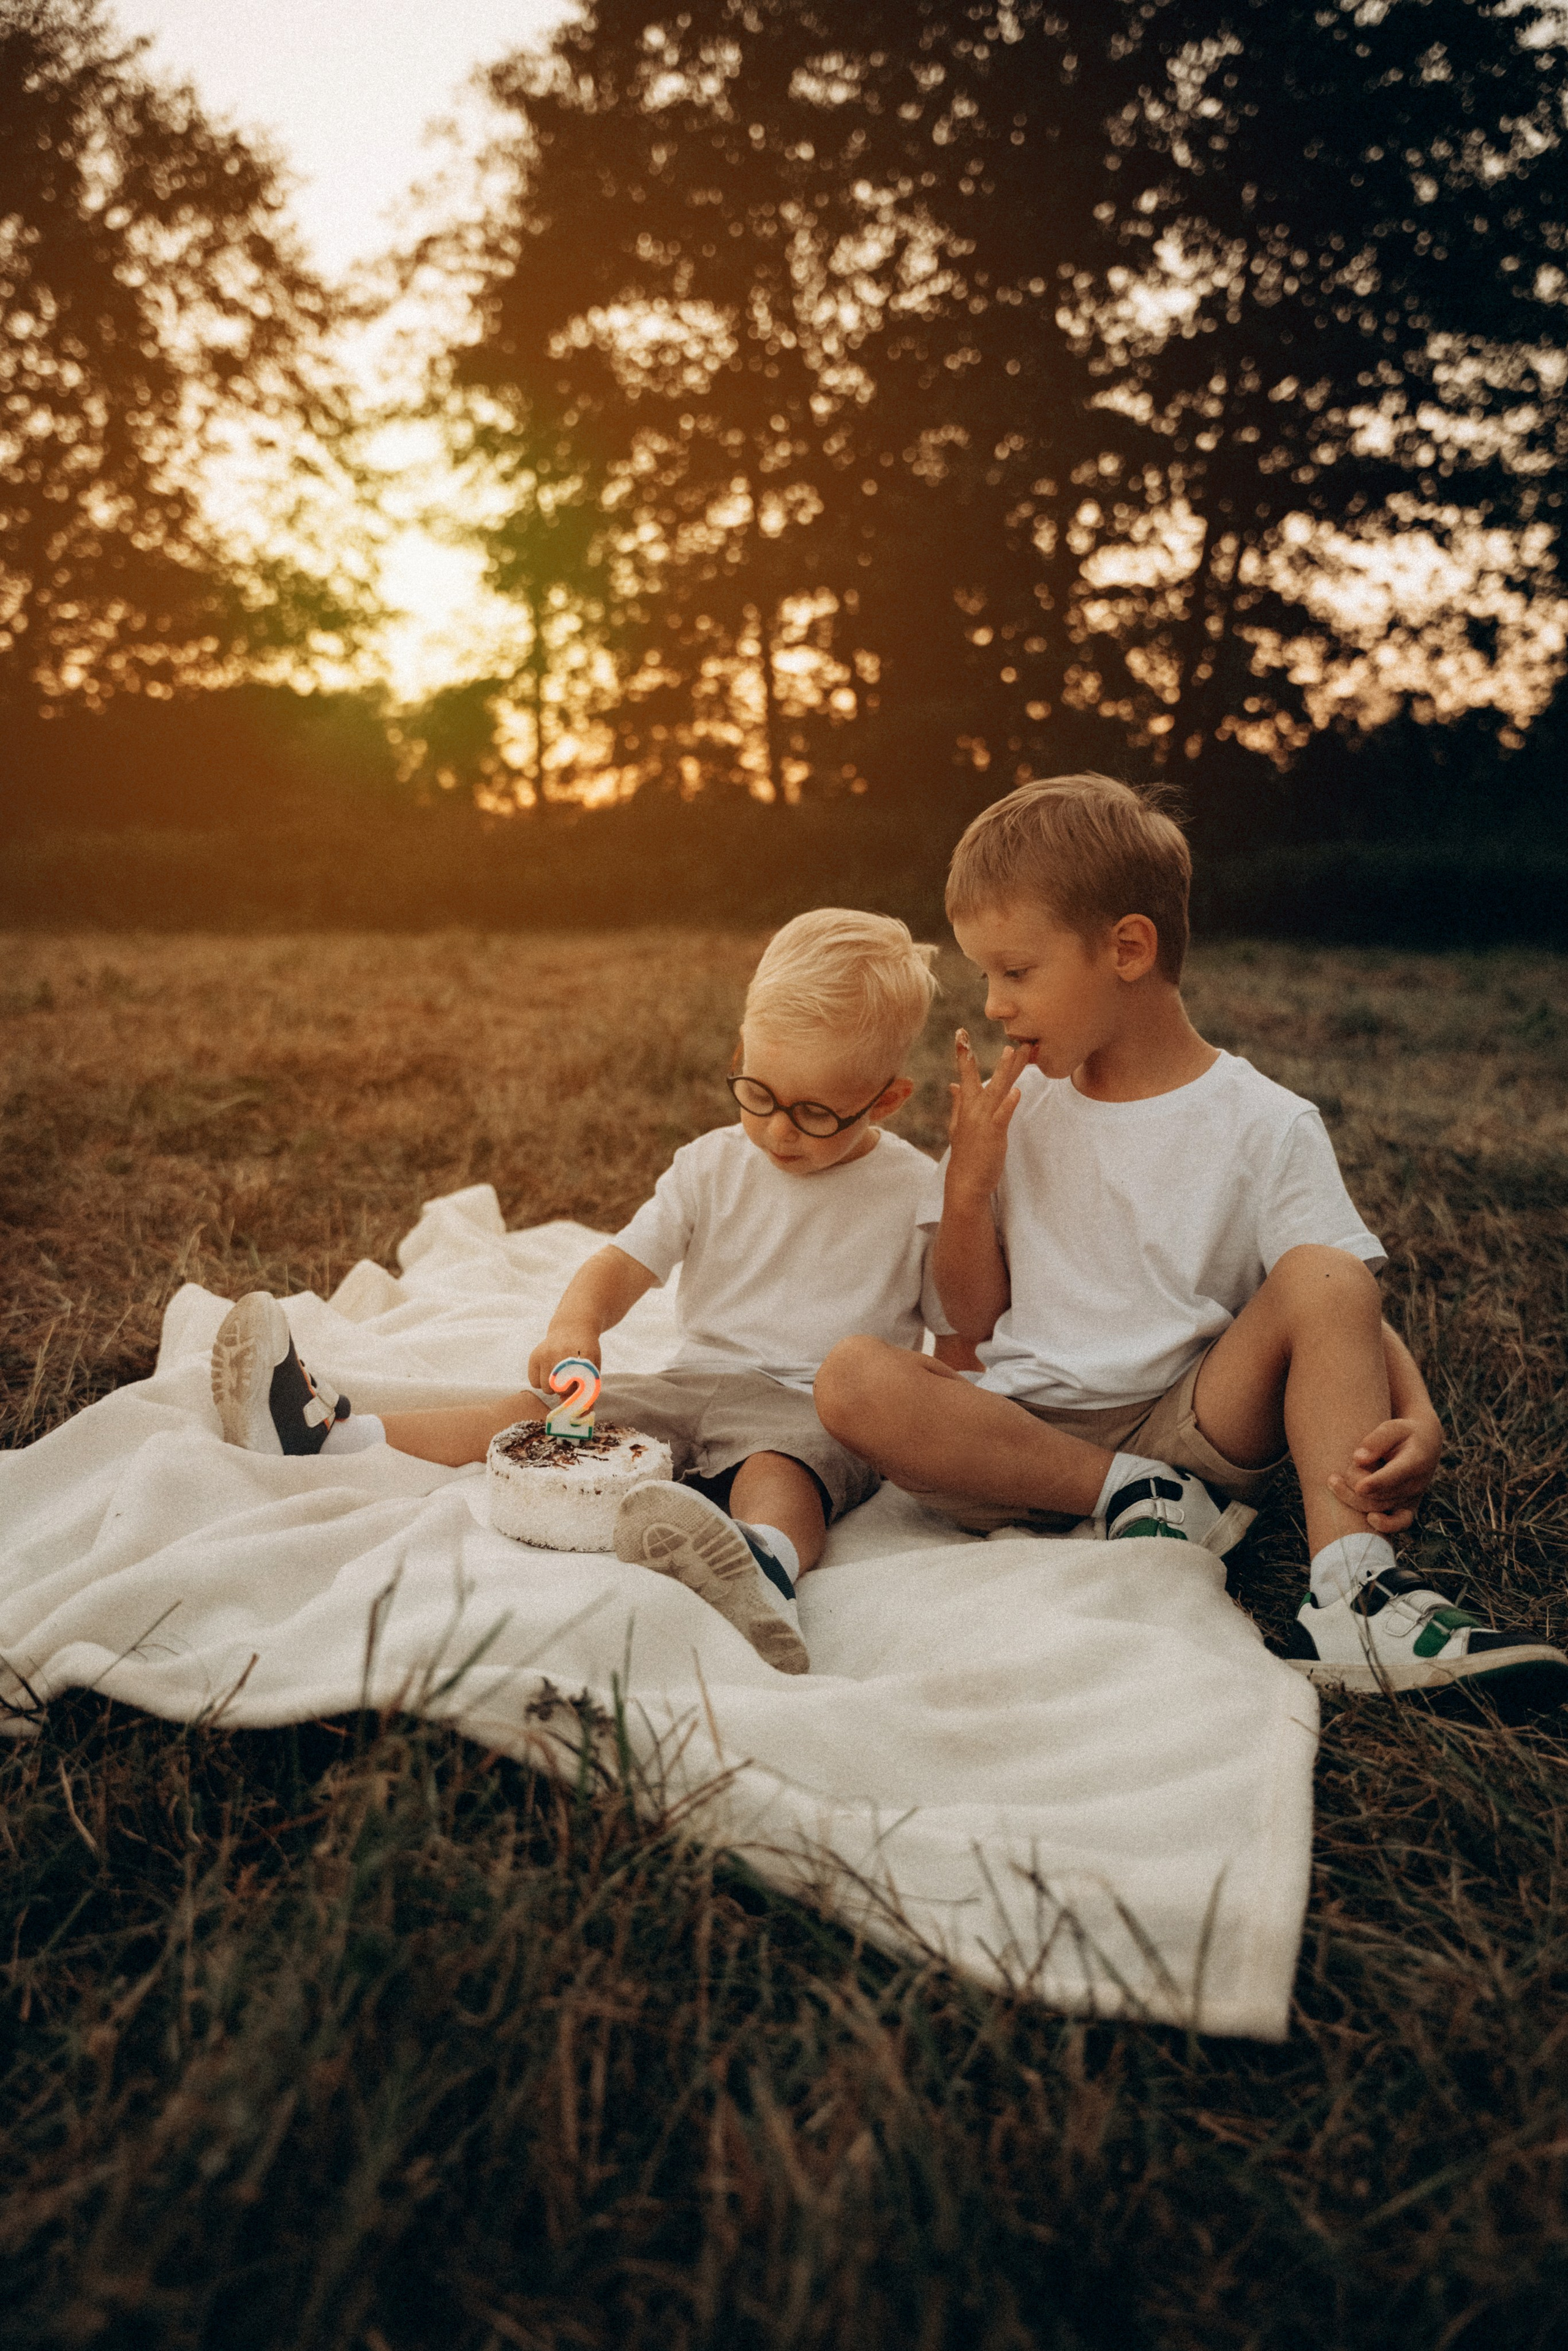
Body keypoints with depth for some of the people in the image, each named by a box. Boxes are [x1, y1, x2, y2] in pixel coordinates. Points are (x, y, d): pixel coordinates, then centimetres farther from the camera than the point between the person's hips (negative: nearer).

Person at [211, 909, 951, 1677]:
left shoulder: (915, 1194, -2)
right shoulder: (714, 1165, 8)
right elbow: (626, 1260, 1)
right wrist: (576, 1323, -19)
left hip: (813, 1412, -5)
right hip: (693, 1384, 5)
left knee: (778, 1473, -38)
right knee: (540, 1412, -6)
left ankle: (766, 1561, -71)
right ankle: (322, 1433, -7)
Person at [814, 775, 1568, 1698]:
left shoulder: (1266, 1126, -1)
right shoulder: (1015, 1110, 8)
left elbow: (1351, 1311, -5)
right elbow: (975, 1320, 9)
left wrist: (1415, 1418, -25)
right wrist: (966, 1184, -7)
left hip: (1190, 1425, -2)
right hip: (1024, 1427, 2)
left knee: (1324, 1276, -26)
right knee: (854, 1377, -26)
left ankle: (1352, 1597, -33)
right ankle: (1134, 1496, -20)